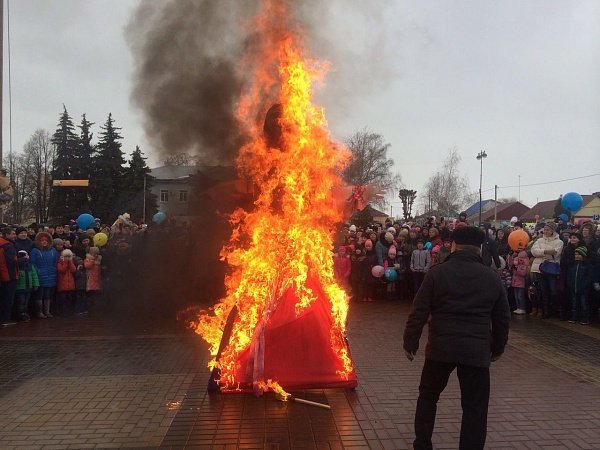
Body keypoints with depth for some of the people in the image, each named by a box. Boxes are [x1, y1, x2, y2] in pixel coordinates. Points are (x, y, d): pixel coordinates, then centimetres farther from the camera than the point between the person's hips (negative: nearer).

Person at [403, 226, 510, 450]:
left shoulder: (437, 273, -2)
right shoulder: (492, 277, 5)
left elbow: (419, 312, -5)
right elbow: (502, 318, 11)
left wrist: (410, 343, 3)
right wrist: (498, 347, 23)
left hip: (441, 347, 0)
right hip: (477, 350, 1)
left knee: (428, 396, 18)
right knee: (475, 406, 8)